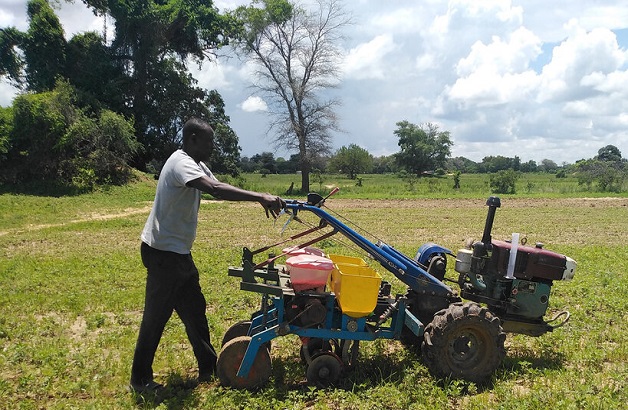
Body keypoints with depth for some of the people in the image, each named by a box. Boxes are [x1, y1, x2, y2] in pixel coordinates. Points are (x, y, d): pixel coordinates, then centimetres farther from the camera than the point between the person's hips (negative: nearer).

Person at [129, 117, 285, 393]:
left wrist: (261, 200, -7)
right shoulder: (180, 162, -20)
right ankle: (140, 379, 16)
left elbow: (220, 187, 6)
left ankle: (209, 367, 26)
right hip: (163, 252, -10)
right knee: (156, 316, 1)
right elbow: (215, 189, -36)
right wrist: (260, 197, -37)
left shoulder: (196, 165, 12)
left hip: (179, 252, 10)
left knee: (194, 309, 15)